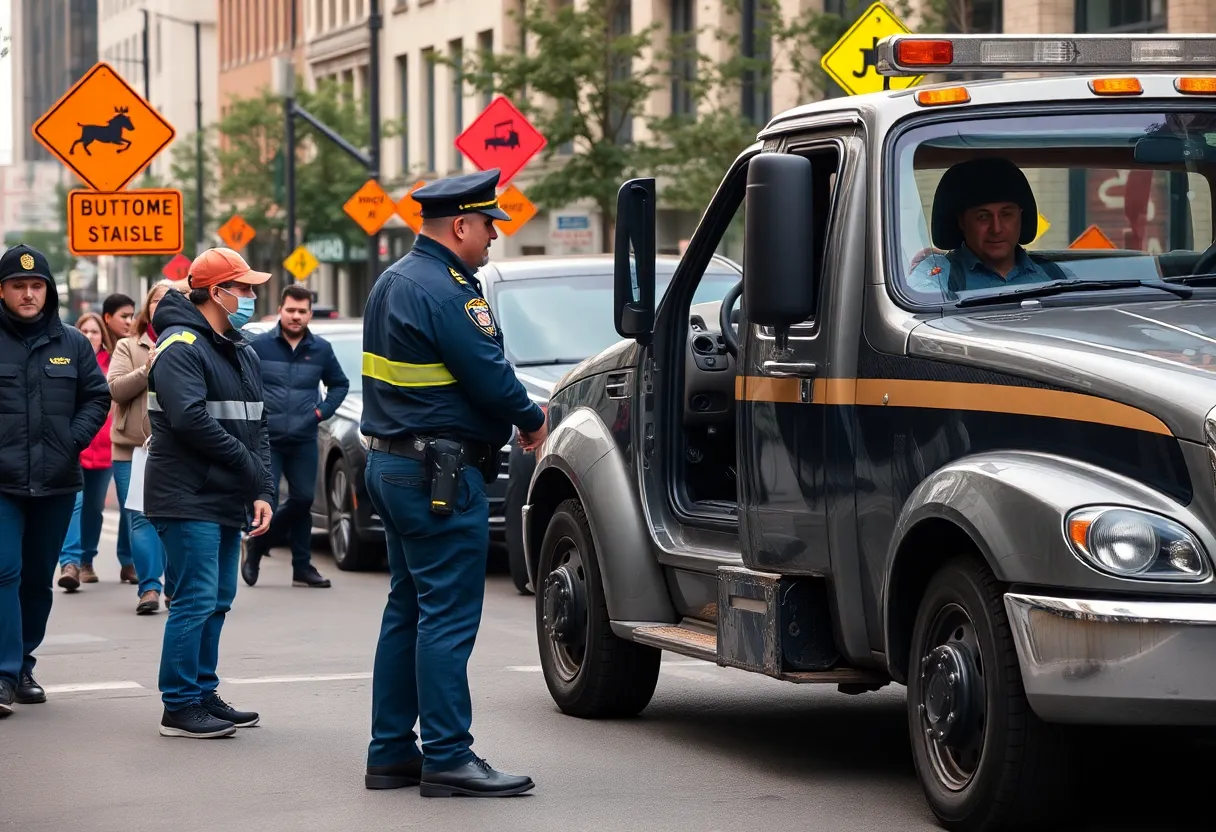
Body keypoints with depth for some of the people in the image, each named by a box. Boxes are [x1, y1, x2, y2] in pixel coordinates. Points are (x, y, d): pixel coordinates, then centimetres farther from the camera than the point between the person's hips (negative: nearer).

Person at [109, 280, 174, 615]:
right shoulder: (128, 347, 9)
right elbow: (115, 388, -3)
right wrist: (147, 370, -15)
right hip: (133, 448, 0)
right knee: (141, 519, -4)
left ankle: (176, 587, 12)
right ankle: (149, 588, -4)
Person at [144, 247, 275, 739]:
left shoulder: (243, 355, 17)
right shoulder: (181, 348, -12)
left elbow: (257, 427, 16)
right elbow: (190, 421, -23)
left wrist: (261, 492, 4)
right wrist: (247, 464, -12)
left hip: (227, 501, 9)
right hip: (189, 499, -9)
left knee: (216, 601, 12)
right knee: (195, 600, -9)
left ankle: (204, 695, 20)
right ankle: (180, 707, -4)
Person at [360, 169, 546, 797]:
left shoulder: (393, 282, 15)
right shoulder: (445, 290, -17)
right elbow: (490, 375, -19)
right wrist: (530, 419, 0)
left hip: (391, 463, 11)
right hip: (441, 477, -11)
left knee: (409, 610, 14)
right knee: (448, 616, -8)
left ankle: (391, 754, 18)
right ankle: (448, 760, -7)